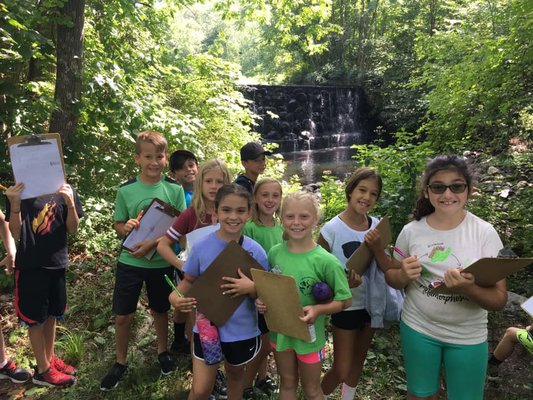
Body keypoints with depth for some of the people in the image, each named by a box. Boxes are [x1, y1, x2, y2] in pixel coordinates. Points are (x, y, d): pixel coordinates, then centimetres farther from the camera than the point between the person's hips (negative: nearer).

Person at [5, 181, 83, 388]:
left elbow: (72, 228, -1)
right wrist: (15, 205, -23)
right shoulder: (19, 191, -7)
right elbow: (16, 234, -8)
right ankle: (42, 370, 22)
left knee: (52, 315, 16)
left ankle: (50, 358, 33)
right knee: (35, 319, 8)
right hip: (30, 266, -3)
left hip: (57, 263, 3)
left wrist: (70, 203, -19)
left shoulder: (65, 190, -1)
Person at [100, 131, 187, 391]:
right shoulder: (126, 190, -6)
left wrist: (152, 243, -22)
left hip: (162, 262, 0)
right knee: (123, 316, 8)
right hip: (130, 262, 1)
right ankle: (120, 363, 32)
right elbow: (118, 225, 2)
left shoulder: (175, 189, -8)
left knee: (160, 311, 17)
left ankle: (162, 352, 42)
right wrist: (126, 227, -21)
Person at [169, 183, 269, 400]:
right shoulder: (201, 246, -15)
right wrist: (175, 296, -20)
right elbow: (189, 280, 0)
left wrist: (251, 288, -29)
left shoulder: (256, 251, -16)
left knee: (235, 374, 27)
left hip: (243, 330, 1)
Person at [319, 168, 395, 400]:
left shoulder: (376, 226, -6)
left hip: (371, 304, 5)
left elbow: (387, 270, -8)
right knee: (341, 370, 2)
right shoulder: (332, 229, -19)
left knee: (358, 362, 22)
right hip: (346, 307, -4)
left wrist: (376, 246, -25)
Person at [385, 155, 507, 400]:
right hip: (417, 329, 1)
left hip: (467, 338, -1)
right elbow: (391, 278, 3)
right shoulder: (411, 231, -8)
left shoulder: (485, 233, -14)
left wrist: (468, 289, -33)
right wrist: (404, 275, -20)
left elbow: (499, 299, -12)